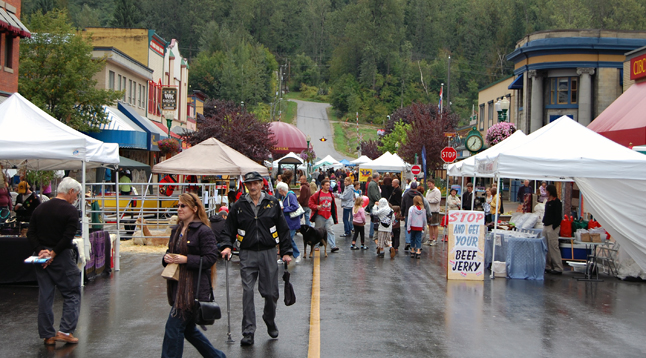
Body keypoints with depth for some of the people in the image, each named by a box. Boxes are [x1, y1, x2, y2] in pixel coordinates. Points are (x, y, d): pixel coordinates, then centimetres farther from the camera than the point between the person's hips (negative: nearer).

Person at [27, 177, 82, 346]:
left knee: (45, 296, 10)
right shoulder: (70, 210, -9)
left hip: (42, 258, 6)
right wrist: (54, 253, -12)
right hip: (63, 258, -6)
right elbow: (68, 237, -19)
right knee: (72, 294, 4)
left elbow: (30, 233, 5)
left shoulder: (40, 208, 11)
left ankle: (47, 335, 14)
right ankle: (65, 331, -3)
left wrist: (40, 250, -5)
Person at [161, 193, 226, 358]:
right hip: (178, 286, 9)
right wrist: (167, 258, -1)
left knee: (174, 326, -9)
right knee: (188, 329, 16)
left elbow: (211, 258, -15)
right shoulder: (176, 230, 14)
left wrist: (186, 259, -21)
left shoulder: (204, 231, -11)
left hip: (194, 288, -9)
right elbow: (170, 251, 22)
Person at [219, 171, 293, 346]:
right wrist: (226, 246, -8)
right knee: (247, 292, -5)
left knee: (271, 292, 4)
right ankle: (248, 332, 0)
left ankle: (270, 320, 34)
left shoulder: (273, 203, 3)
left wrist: (286, 252, 4)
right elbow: (229, 229, 10)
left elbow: (283, 229, 7)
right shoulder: (239, 206, 4)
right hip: (247, 254, 0)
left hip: (268, 253, 0)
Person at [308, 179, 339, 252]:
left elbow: (333, 206, 16)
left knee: (330, 230, -5)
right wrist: (316, 207, -22)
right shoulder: (317, 194, -5)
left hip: (329, 216, 3)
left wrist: (334, 217, 15)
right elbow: (311, 203, -4)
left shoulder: (331, 195, 9)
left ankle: (333, 246, -9)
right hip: (320, 216, -3)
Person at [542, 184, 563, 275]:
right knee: (546, 247, 11)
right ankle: (547, 266, 18)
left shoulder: (556, 202, -11)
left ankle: (558, 268, -4)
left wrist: (554, 227, -18)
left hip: (552, 227, -9)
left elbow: (558, 216, -16)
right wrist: (544, 222, 15)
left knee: (553, 247, -8)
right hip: (546, 226, 9)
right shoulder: (548, 201, 15)